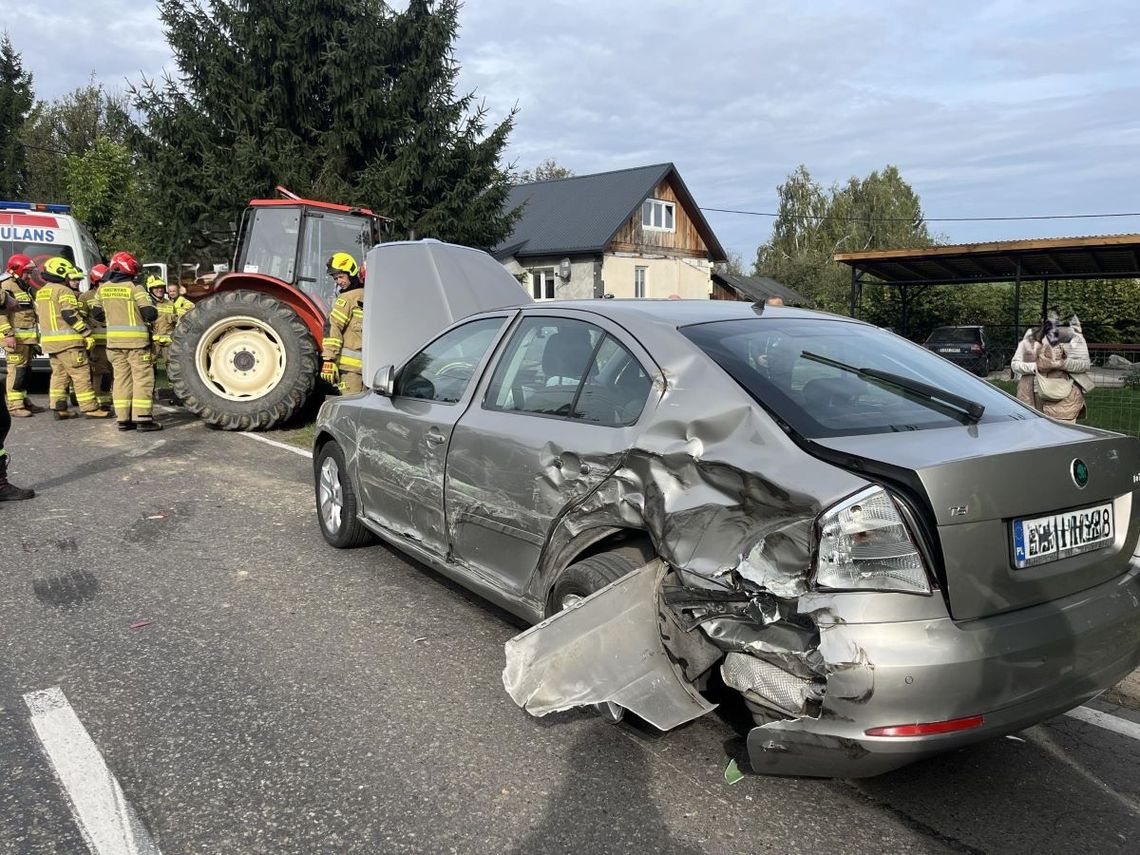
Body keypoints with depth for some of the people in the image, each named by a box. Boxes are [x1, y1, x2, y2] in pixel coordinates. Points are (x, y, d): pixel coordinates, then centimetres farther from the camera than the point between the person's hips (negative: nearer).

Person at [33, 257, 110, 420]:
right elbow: (71, 315, -17)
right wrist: (88, 333, -14)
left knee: (58, 373, 14)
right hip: (67, 340, -9)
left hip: (48, 340, 9)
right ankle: (90, 408, -7)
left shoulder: (41, 293, 18)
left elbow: (39, 316, 22)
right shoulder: (64, 291, -9)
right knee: (81, 374, -6)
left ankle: (59, 408, 13)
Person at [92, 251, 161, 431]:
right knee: (142, 378, -1)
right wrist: (149, 319, 7)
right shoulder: (134, 288, -12)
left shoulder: (103, 288, 6)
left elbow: (96, 312, 16)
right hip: (136, 341, -6)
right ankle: (143, 418, -5)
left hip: (114, 341, 6)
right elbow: (150, 313, -15)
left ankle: (123, 418, 10)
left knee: (121, 377, 11)